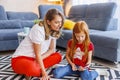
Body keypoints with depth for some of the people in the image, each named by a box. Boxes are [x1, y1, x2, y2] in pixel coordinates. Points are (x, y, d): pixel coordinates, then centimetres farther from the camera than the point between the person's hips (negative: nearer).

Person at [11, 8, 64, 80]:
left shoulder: (53, 30, -1)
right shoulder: (38, 30, -24)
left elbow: (52, 49, 2)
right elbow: (38, 54, -21)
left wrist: (41, 58, -16)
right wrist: (44, 73, -19)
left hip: (36, 58, 8)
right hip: (20, 58, -7)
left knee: (58, 56, -5)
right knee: (32, 69, -38)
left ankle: (37, 69, -7)